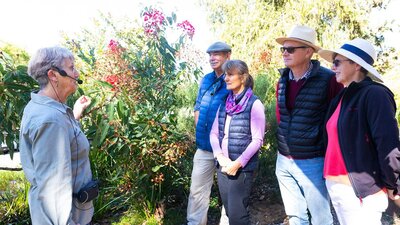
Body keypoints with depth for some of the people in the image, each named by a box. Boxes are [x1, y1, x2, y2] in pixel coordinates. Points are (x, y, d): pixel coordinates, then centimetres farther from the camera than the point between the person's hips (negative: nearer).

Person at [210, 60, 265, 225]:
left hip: (242, 168, -6)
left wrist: (238, 163, -17)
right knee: (229, 212, 14)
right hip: (222, 166, 6)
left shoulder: (254, 104, -8)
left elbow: (257, 140, -12)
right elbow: (214, 133, 8)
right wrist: (220, 157, -8)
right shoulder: (224, 103, 9)